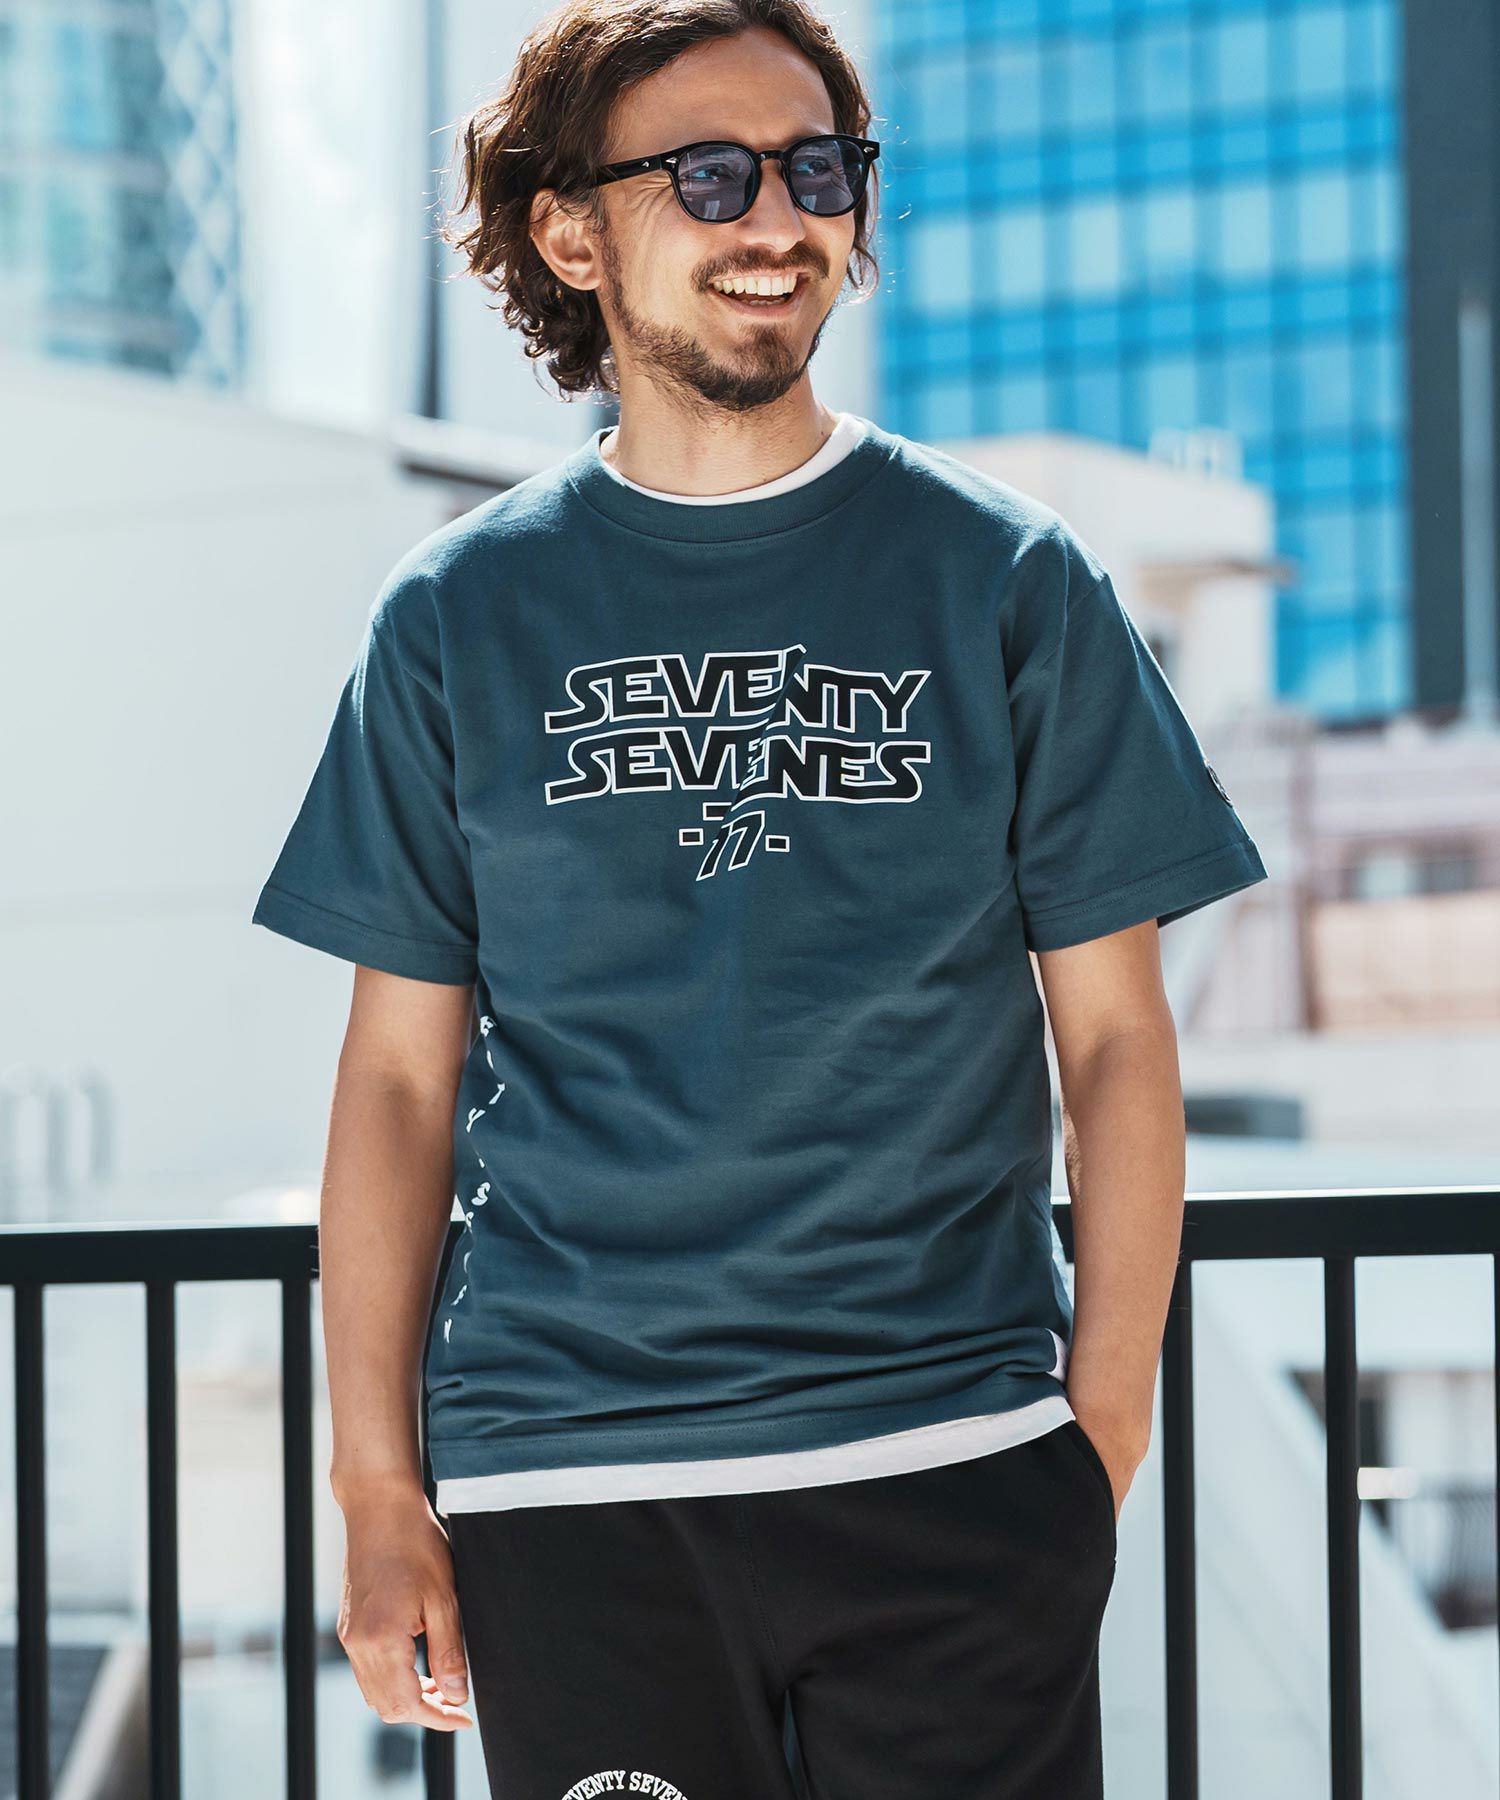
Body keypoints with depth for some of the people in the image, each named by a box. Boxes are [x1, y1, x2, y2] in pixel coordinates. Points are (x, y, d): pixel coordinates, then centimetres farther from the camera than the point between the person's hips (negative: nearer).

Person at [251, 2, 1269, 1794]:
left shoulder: (1005, 581, 6)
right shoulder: (455, 618, 7)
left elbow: (1113, 1032, 6)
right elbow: (401, 1074, 8)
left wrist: (1107, 1429, -2)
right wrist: (377, 1488, 3)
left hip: (955, 1465, 0)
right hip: (567, 1487, 1)